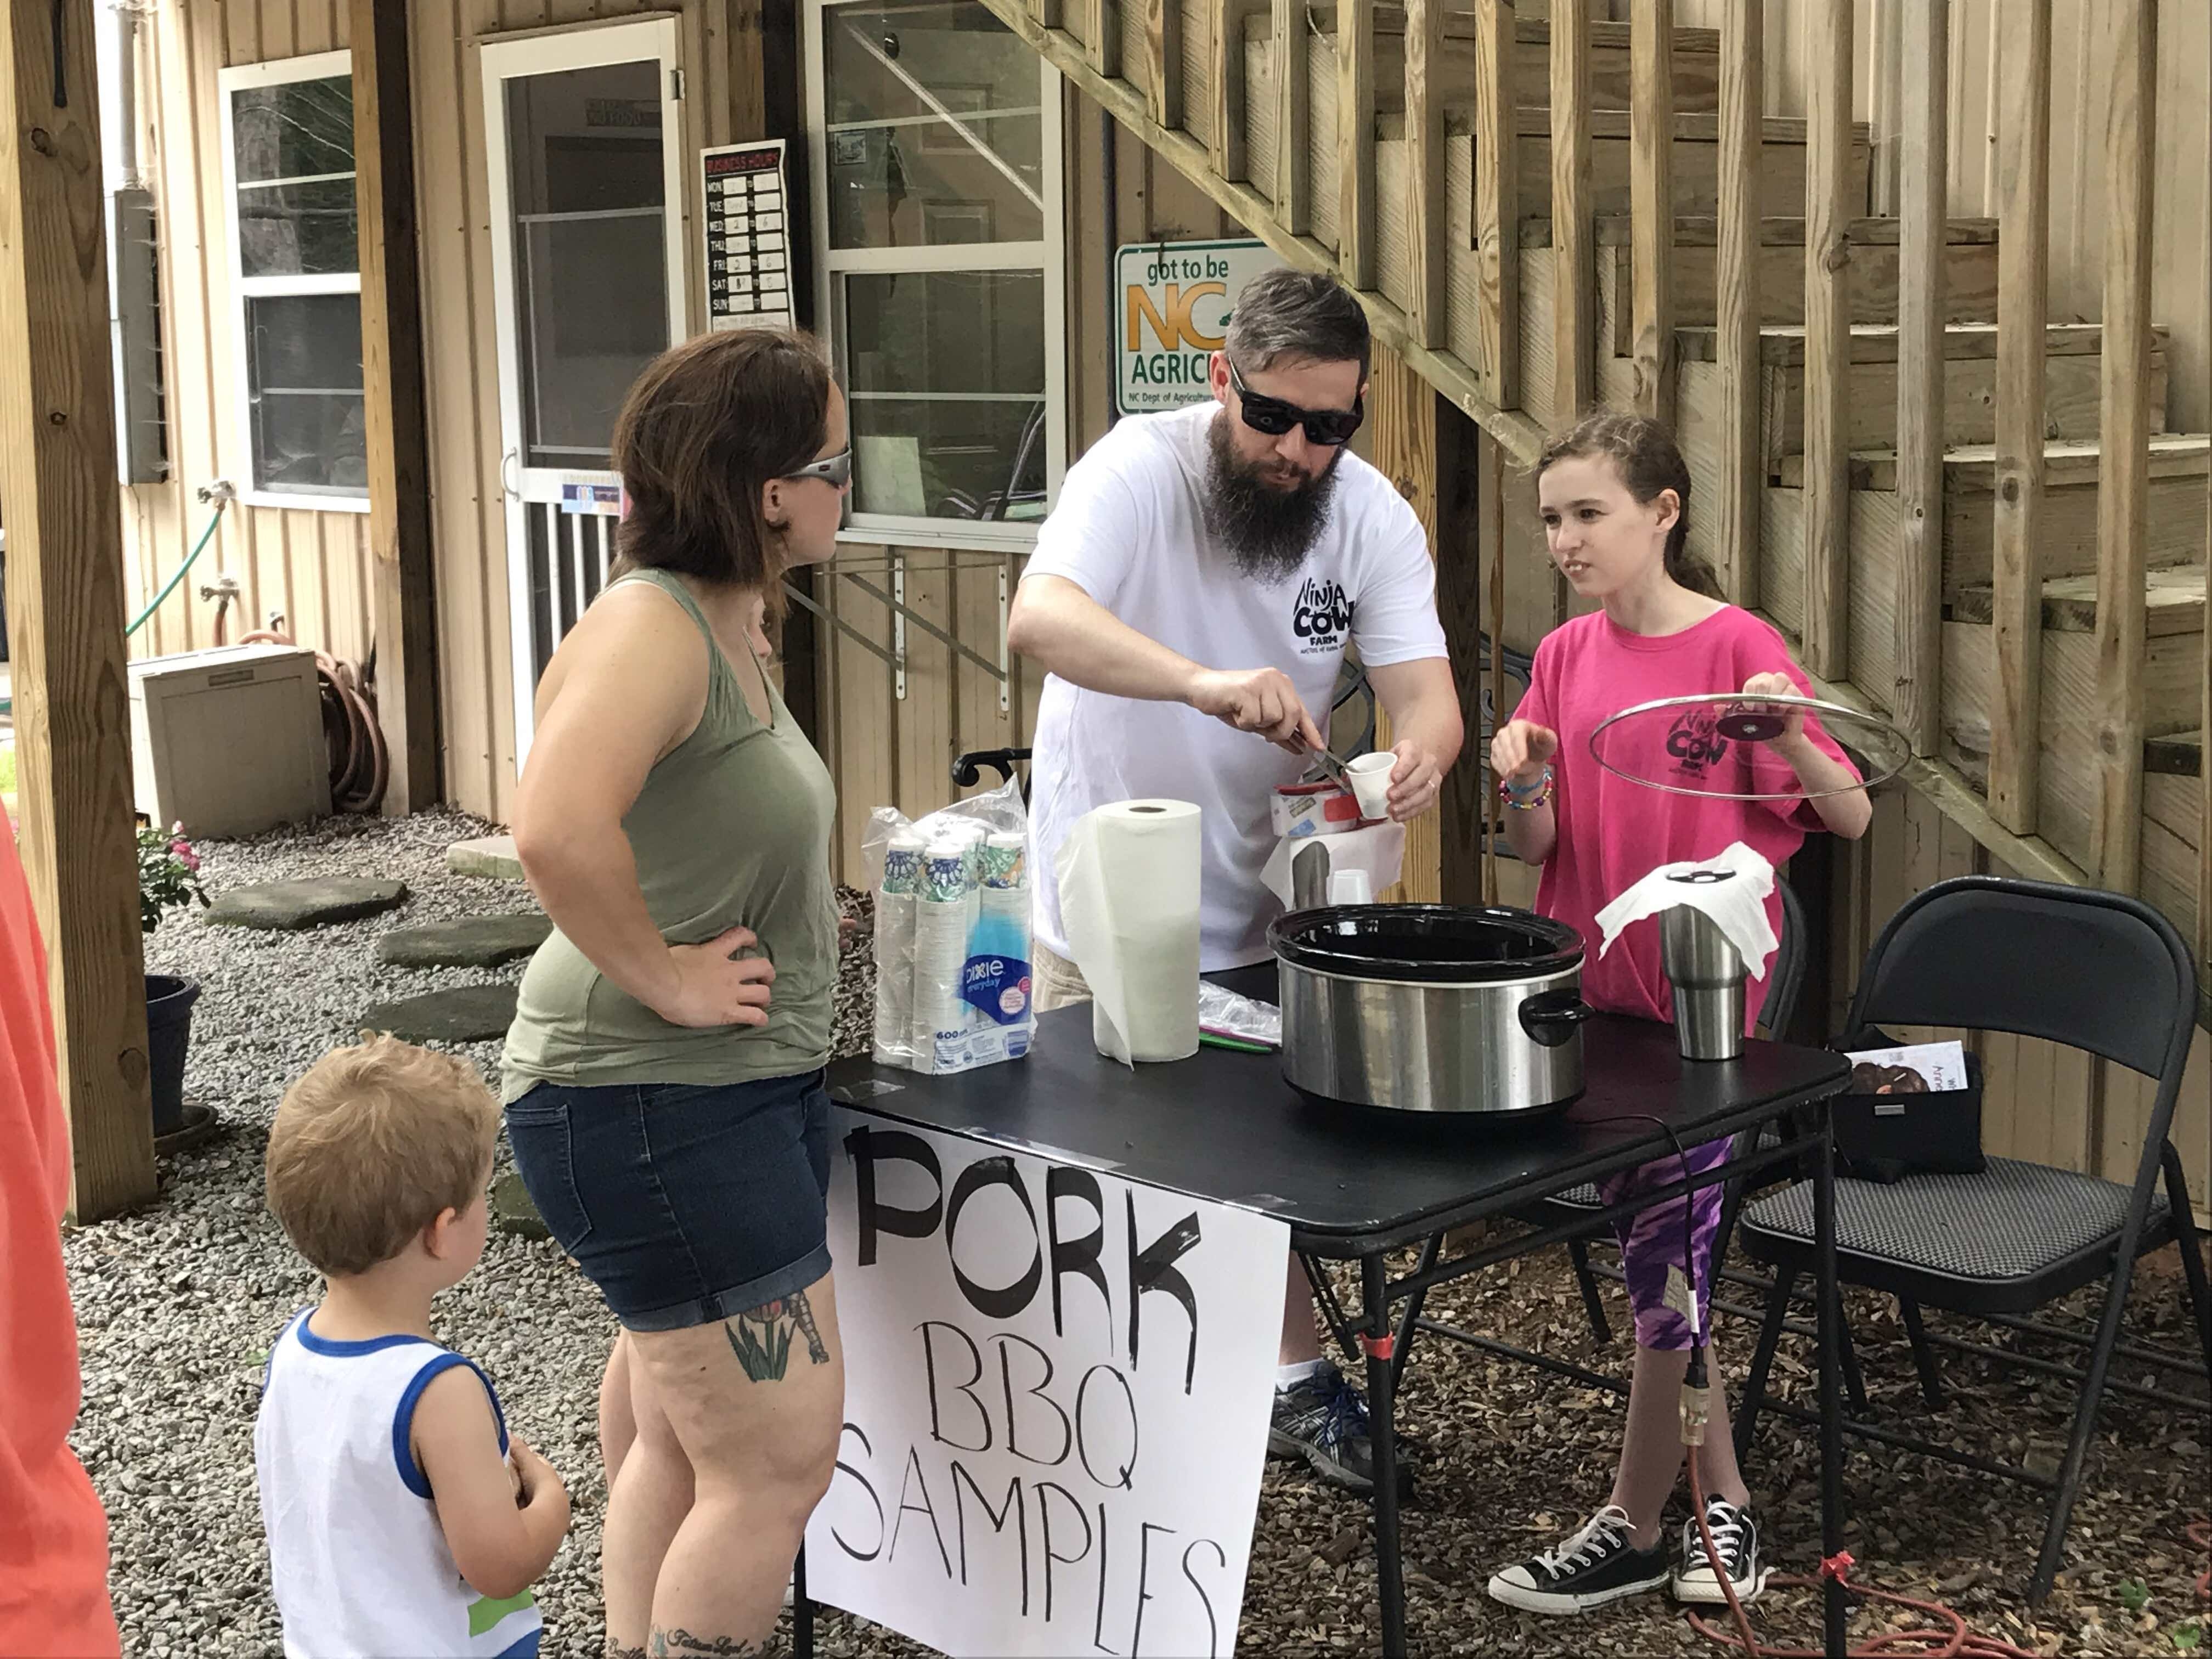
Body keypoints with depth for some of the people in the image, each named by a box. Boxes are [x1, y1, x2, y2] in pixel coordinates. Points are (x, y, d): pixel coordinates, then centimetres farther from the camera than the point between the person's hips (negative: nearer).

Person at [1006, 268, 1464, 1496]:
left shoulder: (1373, 517, -8)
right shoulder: (1139, 469, -21)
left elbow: (1424, 689, -15)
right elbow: (1039, 619, -38)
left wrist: (1419, 753, -41)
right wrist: (1206, 682, -54)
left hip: (1261, 890, 4)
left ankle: (1294, 1381, 36)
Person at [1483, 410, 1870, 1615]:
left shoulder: (1738, 646, -10)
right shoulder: (1564, 658, 5)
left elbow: (1852, 817, -9)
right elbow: (1536, 849, 5)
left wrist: (1792, 738, -28)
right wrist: (1524, 783, -16)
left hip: (1703, 1001, -5)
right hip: (1591, 987, 5)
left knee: (1662, 1256, 1)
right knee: (1670, 1253, 13)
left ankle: (1631, 1529, 16)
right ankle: (1720, 1501, 28)